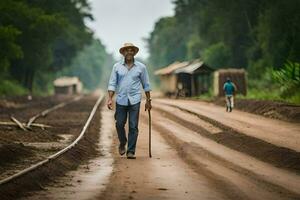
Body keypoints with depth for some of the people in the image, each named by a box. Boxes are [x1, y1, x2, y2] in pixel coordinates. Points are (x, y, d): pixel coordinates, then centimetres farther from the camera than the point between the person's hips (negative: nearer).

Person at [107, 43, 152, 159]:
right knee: (119, 124, 4)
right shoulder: (117, 66, 4)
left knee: (133, 127, -4)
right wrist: (110, 99, -7)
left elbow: (146, 85, 10)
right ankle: (122, 144, 31)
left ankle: (131, 151, 2)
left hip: (134, 101, -1)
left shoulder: (141, 67, 4)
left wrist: (148, 101, 9)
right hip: (121, 100, 1)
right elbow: (112, 83, 3)